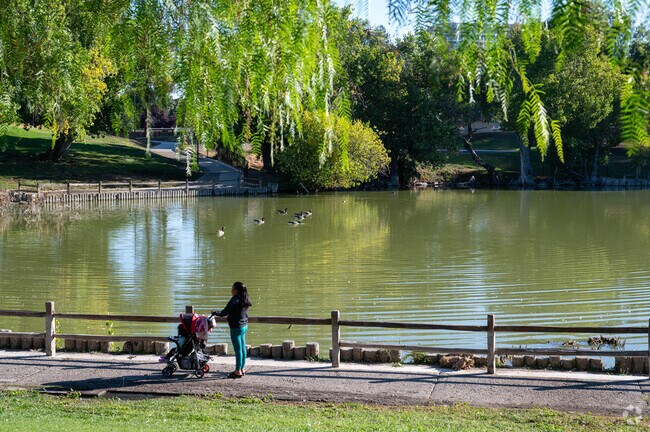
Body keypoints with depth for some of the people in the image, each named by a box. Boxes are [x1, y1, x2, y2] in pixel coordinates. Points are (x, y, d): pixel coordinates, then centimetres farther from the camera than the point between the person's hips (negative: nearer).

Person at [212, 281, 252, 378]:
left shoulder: (235, 300, -20)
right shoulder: (245, 300, 6)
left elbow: (225, 313, -16)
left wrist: (215, 313, 1)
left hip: (236, 327, -9)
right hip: (244, 326, 9)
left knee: (238, 349, -3)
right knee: (243, 348, 15)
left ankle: (238, 371, 2)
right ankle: (242, 369, 23)